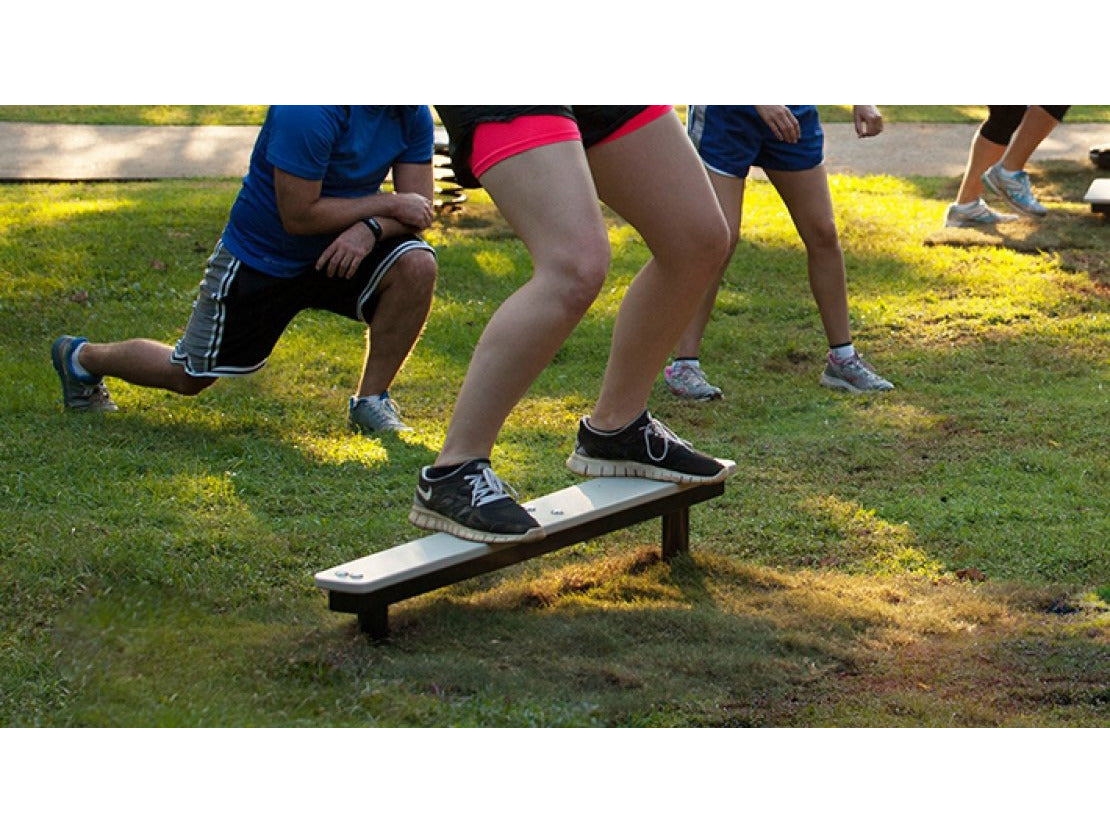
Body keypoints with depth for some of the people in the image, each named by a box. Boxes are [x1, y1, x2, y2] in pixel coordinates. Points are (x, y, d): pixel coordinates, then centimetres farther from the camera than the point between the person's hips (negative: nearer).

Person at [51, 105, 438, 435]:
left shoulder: (415, 113, -9)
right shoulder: (308, 112, -31)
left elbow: (418, 205, -7)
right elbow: (298, 216, -30)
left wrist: (370, 229, -28)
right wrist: (388, 204, -26)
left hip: (337, 252, 5)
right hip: (260, 256, -5)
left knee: (417, 264, -24)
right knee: (188, 377, 7)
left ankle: (370, 402, -7)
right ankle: (80, 357, 37)